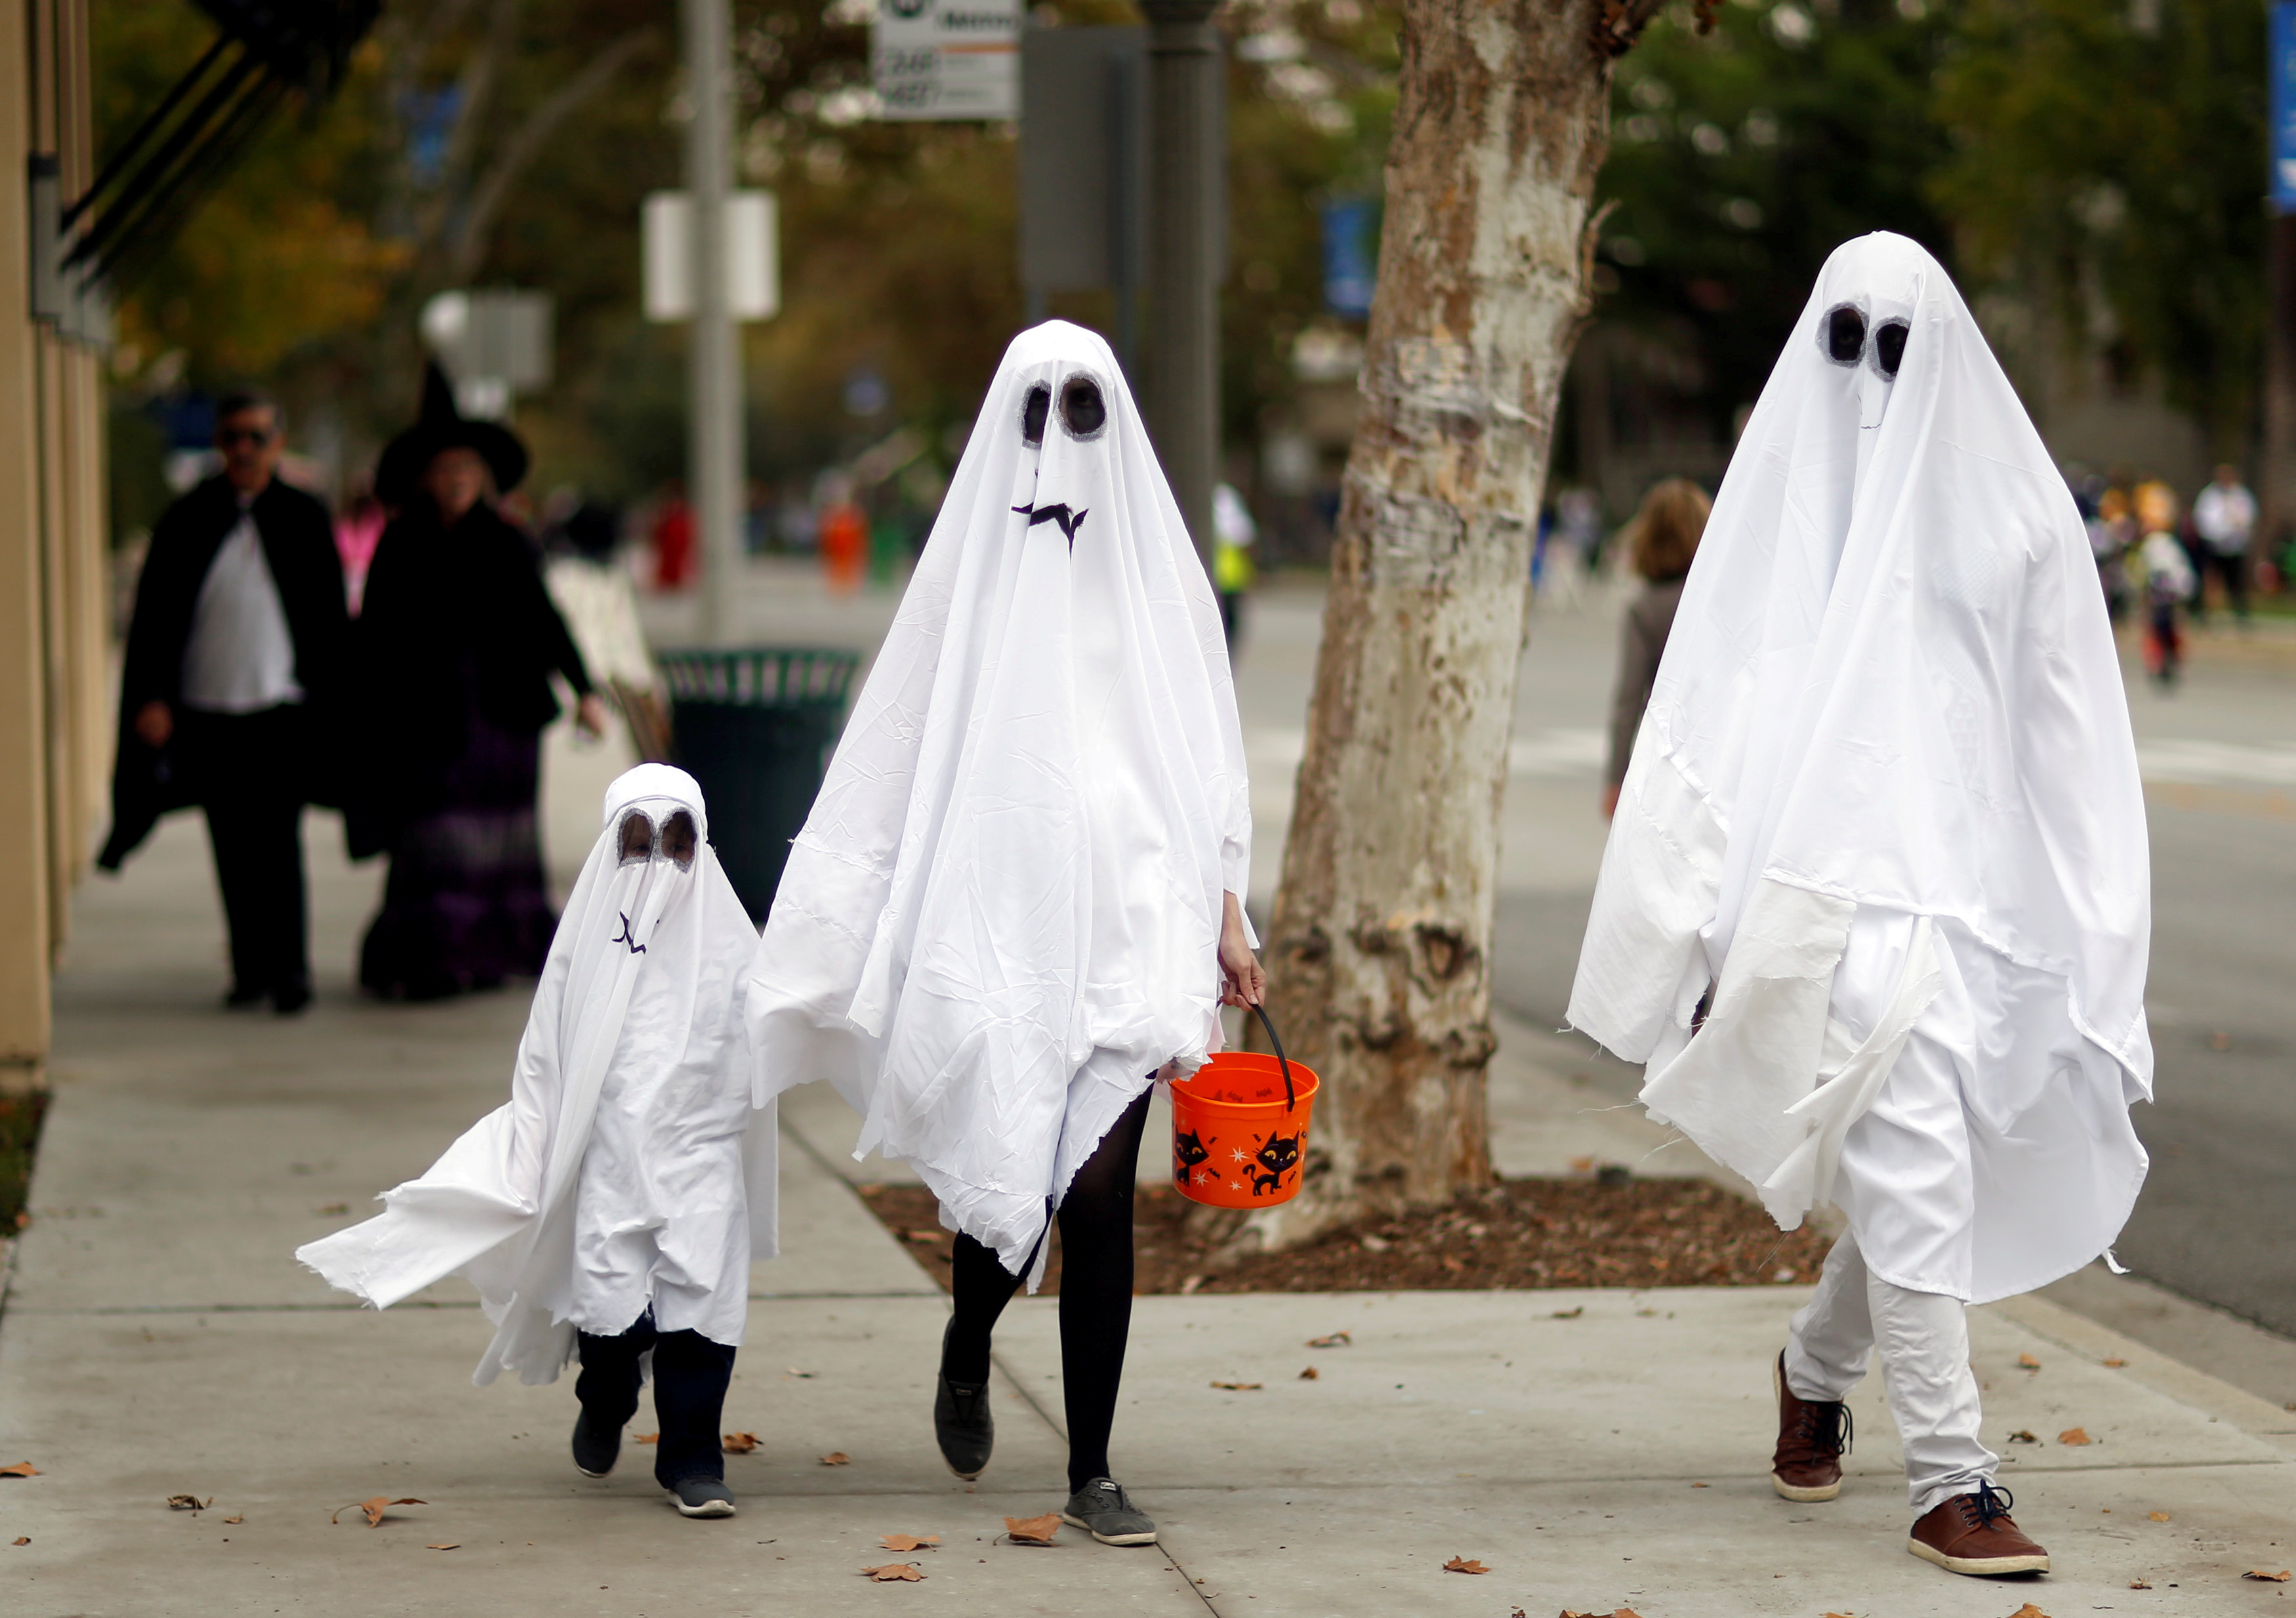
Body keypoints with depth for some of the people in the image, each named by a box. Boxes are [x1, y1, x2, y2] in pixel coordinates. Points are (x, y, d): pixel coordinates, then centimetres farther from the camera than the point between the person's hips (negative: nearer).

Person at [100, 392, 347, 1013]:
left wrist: (328, 703, 5)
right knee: (233, 852, 7)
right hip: (207, 715, 2)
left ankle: (289, 972, -7)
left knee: (277, 846, -9)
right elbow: (153, 613, 4)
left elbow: (330, 621, 8)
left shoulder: (304, 520, 5)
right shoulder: (187, 520, 5)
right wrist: (150, 698, -6)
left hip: (281, 711, -2)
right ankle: (251, 969, 16)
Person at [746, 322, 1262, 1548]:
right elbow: (901, 751, 8)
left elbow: (1206, 756, 13)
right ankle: (968, 1347, 31)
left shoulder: (1156, 562, 10)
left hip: (1130, 909, 1)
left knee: (1099, 1189, -7)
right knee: (1011, 1175, -3)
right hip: (998, 909, -1)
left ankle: (1092, 1470, 0)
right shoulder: (971, 563, 7)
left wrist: (1225, 915, 8)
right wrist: (837, 917, 3)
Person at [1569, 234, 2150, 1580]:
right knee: (1913, 1167, -15)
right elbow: (1710, 713, 4)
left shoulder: (2009, 500, 8)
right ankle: (1950, 1480, -11)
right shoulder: (1784, 498, 6)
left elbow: (2068, 727, 9)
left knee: (1923, 1183, 9)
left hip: (1970, 886, 3)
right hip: (1832, 889, -3)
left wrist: (2088, 943, 5)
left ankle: (1816, 1369, 39)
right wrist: (1707, 918, -3)